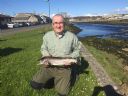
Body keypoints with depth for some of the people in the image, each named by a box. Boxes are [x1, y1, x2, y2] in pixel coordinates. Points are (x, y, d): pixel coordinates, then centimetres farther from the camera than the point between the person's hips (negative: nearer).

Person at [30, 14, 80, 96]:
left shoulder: (72, 36, -6)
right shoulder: (47, 35, 0)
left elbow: (77, 50, 6)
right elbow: (43, 48, 13)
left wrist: (71, 58, -13)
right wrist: (47, 55, -8)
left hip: (64, 68, -1)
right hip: (49, 65, 2)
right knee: (35, 84, -9)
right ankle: (50, 78, 20)